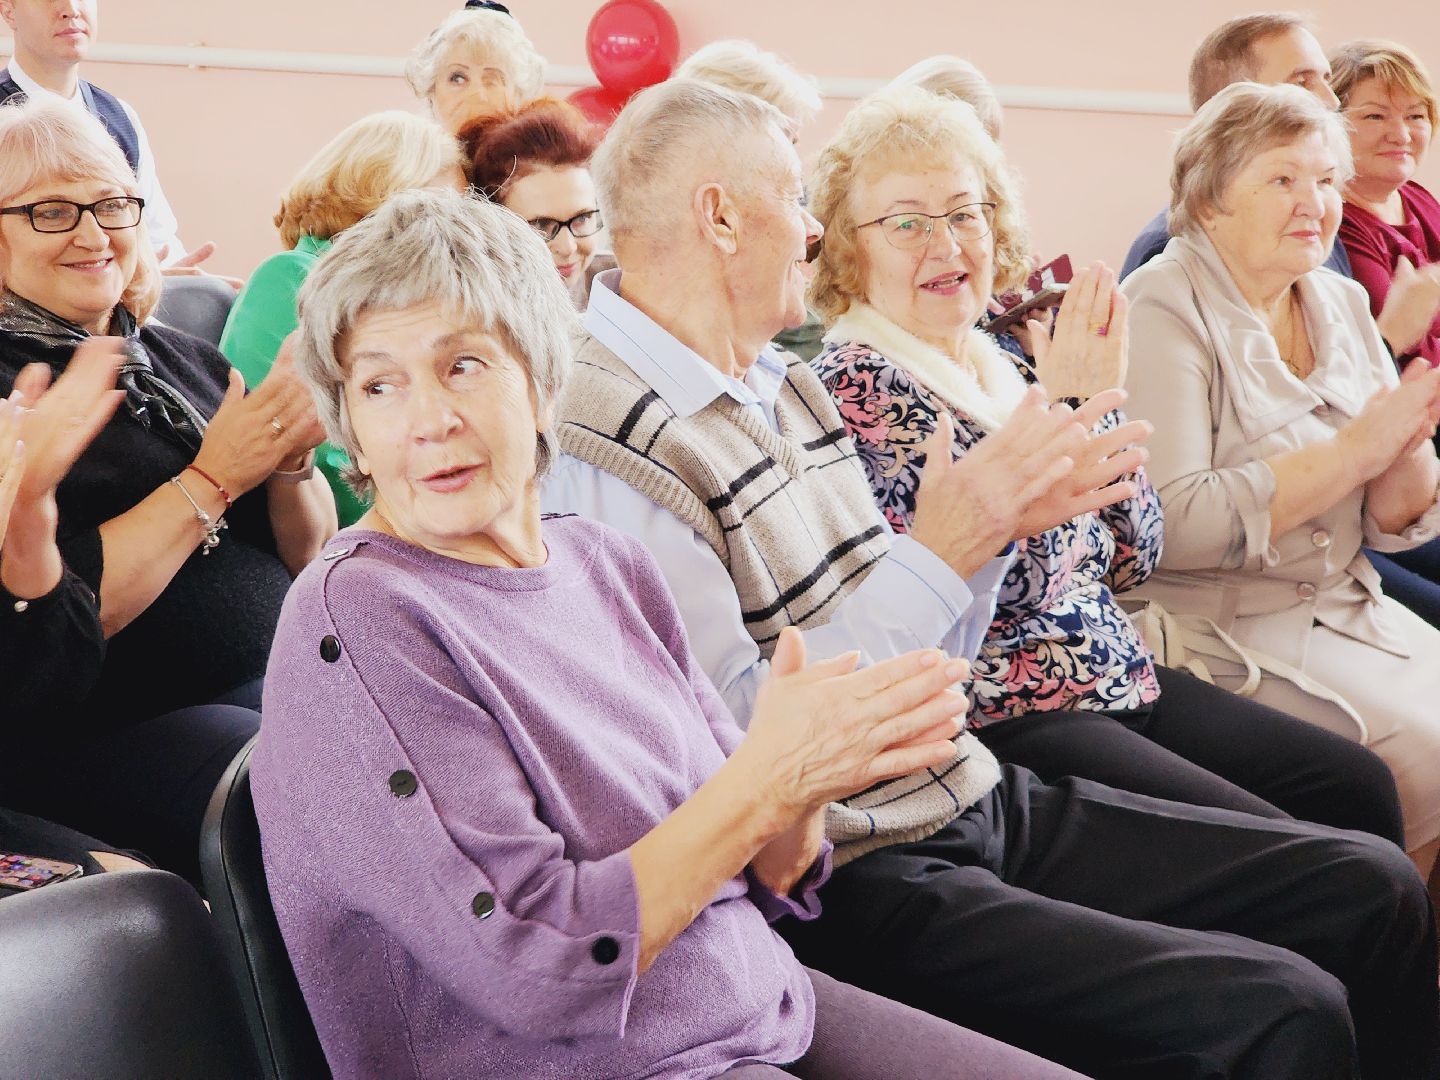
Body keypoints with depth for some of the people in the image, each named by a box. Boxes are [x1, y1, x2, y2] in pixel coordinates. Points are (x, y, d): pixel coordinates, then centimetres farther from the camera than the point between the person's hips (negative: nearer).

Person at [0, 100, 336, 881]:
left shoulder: (179, 359, 14)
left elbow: (310, 559, 13)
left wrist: (290, 459, -7)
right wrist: (211, 479, -15)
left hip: (289, 673, 7)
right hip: (113, 728, -7)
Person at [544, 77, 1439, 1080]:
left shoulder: (788, 386, 13)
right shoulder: (610, 446, -17)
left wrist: (1001, 522, 0)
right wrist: (938, 555, -19)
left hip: (977, 802, 9)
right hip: (859, 884, -9)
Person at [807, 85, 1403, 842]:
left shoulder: (996, 363, 11)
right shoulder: (855, 385, -12)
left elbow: (1130, 560, 9)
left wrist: (1100, 406, -4)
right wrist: (1067, 414, -20)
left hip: (1121, 678, 8)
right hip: (1002, 719, -8)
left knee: (1361, 787, 4)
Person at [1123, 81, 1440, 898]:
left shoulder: (1342, 304, 11)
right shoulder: (1164, 312, -10)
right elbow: (1169, 526, -23)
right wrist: (1354, 450, -20)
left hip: (1349, 609, 7)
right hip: (1223, 632, -7)